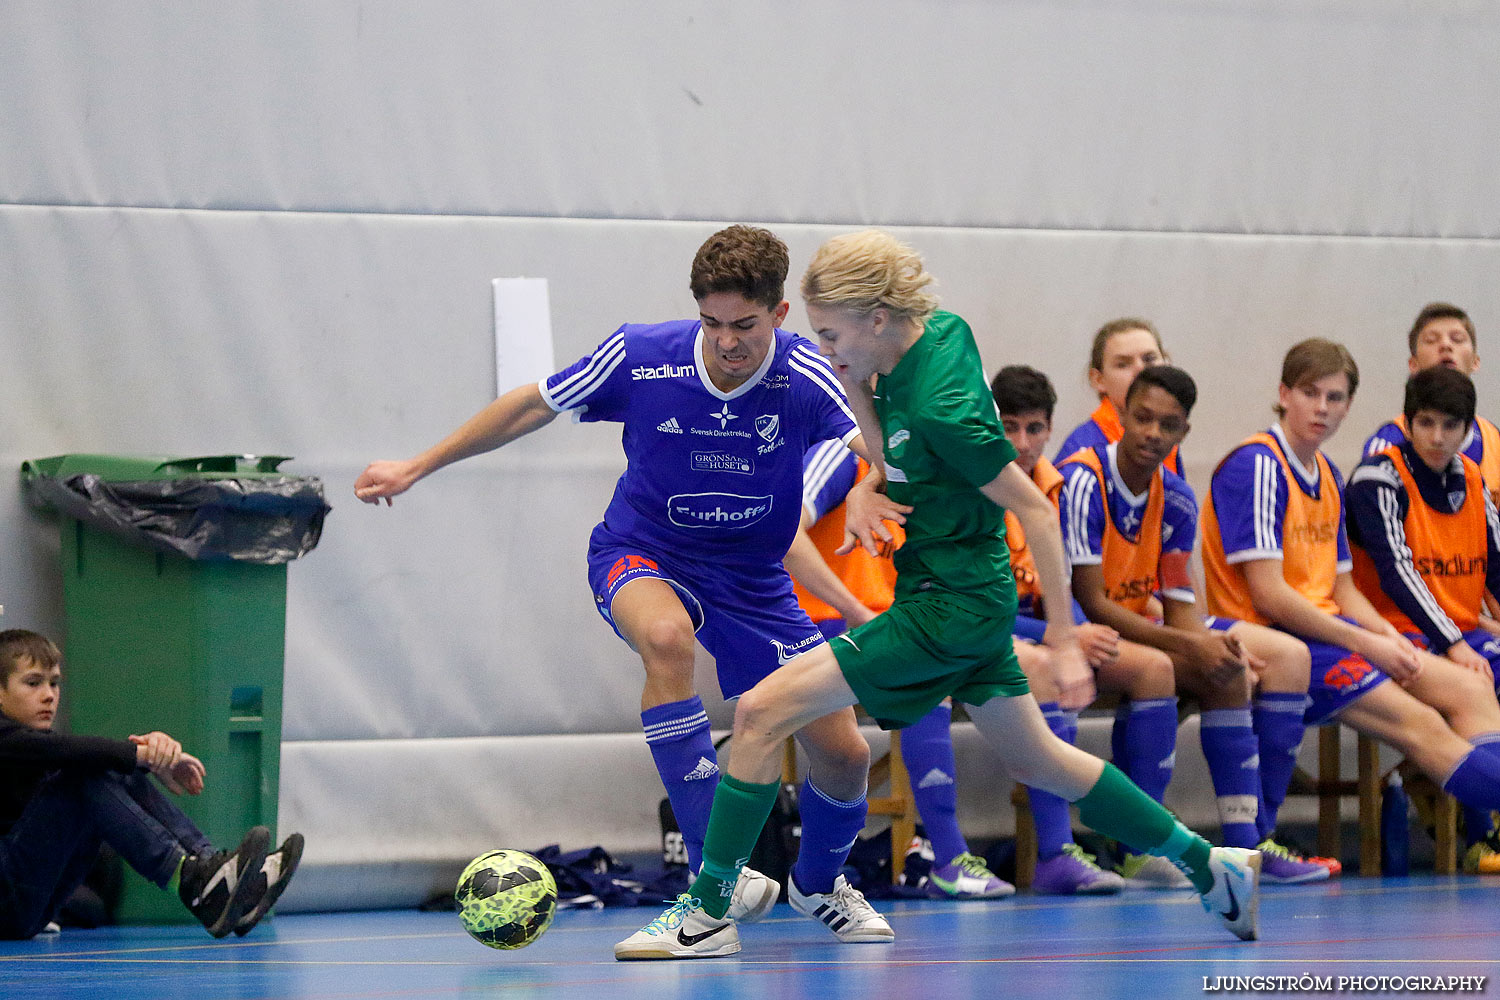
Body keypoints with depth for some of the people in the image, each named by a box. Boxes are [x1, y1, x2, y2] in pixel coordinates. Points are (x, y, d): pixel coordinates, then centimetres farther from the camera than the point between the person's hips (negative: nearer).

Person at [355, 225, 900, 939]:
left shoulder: (804, 378, -21)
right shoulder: (639, 357, -19)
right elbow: (533, 407, -3)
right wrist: (416, 468, 2)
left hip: (751, 578, 2)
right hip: (640, 557, -2)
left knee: (842, 755, -2)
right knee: (666, 636, -39)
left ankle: (818, 882, 35)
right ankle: (714, 876, -33)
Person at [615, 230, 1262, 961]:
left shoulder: (939, 406, -26)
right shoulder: (941, 331, -1)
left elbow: (1035, 508, -22)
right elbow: (894, 464, 11)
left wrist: (1064, 638, -19)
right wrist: (855, 389, -7)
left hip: (949, 609, -10)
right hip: (967, 594, 10)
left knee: (762, 711, -13)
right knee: (1033, 761, 23)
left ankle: (708, 913, -8)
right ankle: (1210, 866, 31)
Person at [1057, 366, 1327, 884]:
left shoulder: (1176, 500, 4)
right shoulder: (1081, 482, -20)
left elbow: (1179, 607, 3)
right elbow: (1090, 603, -23)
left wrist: (1216, 646, -20)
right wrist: (1193, 647, -28)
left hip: (1139, 626, 9)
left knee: (1287, 657, 2)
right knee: (1224, 675, -26)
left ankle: (1254, 837, -6)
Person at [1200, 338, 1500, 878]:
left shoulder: (1328, 477, 16)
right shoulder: (1257, 466, -11)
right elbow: (1268, 596, -17)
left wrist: (1389, 637, -1)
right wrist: (1366, 646, -16)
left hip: (1329, 629, 9)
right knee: (1420, 723, -23)